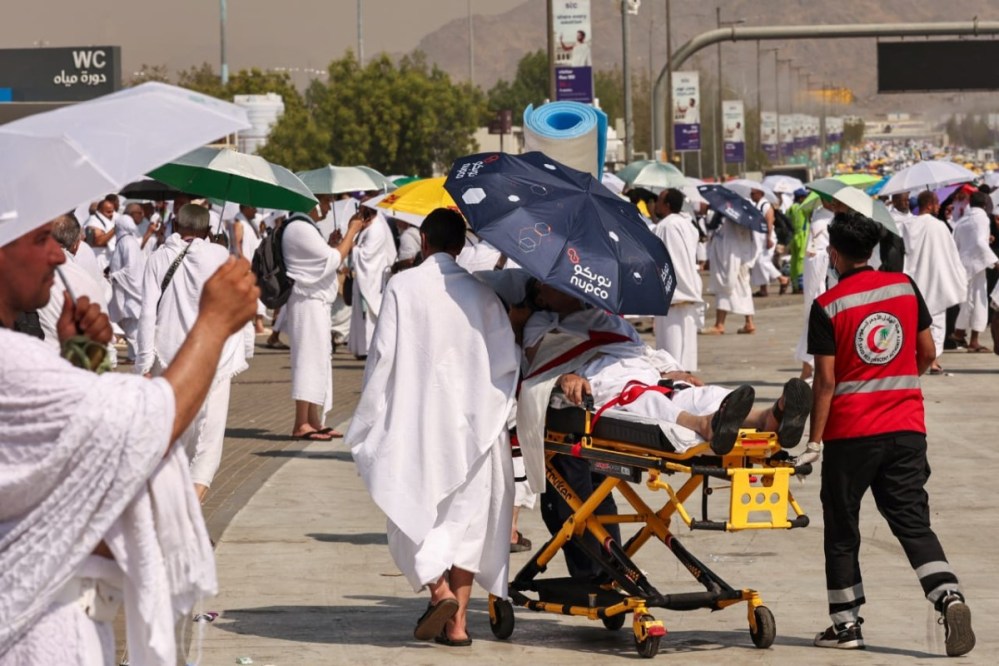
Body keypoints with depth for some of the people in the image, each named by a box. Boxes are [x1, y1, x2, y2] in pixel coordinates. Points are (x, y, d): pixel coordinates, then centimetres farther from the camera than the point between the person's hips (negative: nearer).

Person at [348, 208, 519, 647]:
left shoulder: (403, 287, -6)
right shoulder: (482, 294, 2)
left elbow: (383, 354, -7)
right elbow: (506, 361, 1)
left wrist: (370, 418, 2)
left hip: (416, 419, -3)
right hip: (472, 423, 3)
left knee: (415, 511, 8)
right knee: (466, 515, 9)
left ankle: (439, 590, -15)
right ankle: (458, 620, 7)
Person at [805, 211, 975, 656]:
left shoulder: (827, 306, -9)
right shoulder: (905, 287, 2)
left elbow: (826, 380, -12)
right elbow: (927, 353, 8)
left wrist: (814, 440, -7)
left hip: (850, 433, -3)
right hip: (907, 428, 3)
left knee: (842, 528, 11)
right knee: (913, 522, 5)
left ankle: (846, 623, 15)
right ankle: (949, 596, -17)